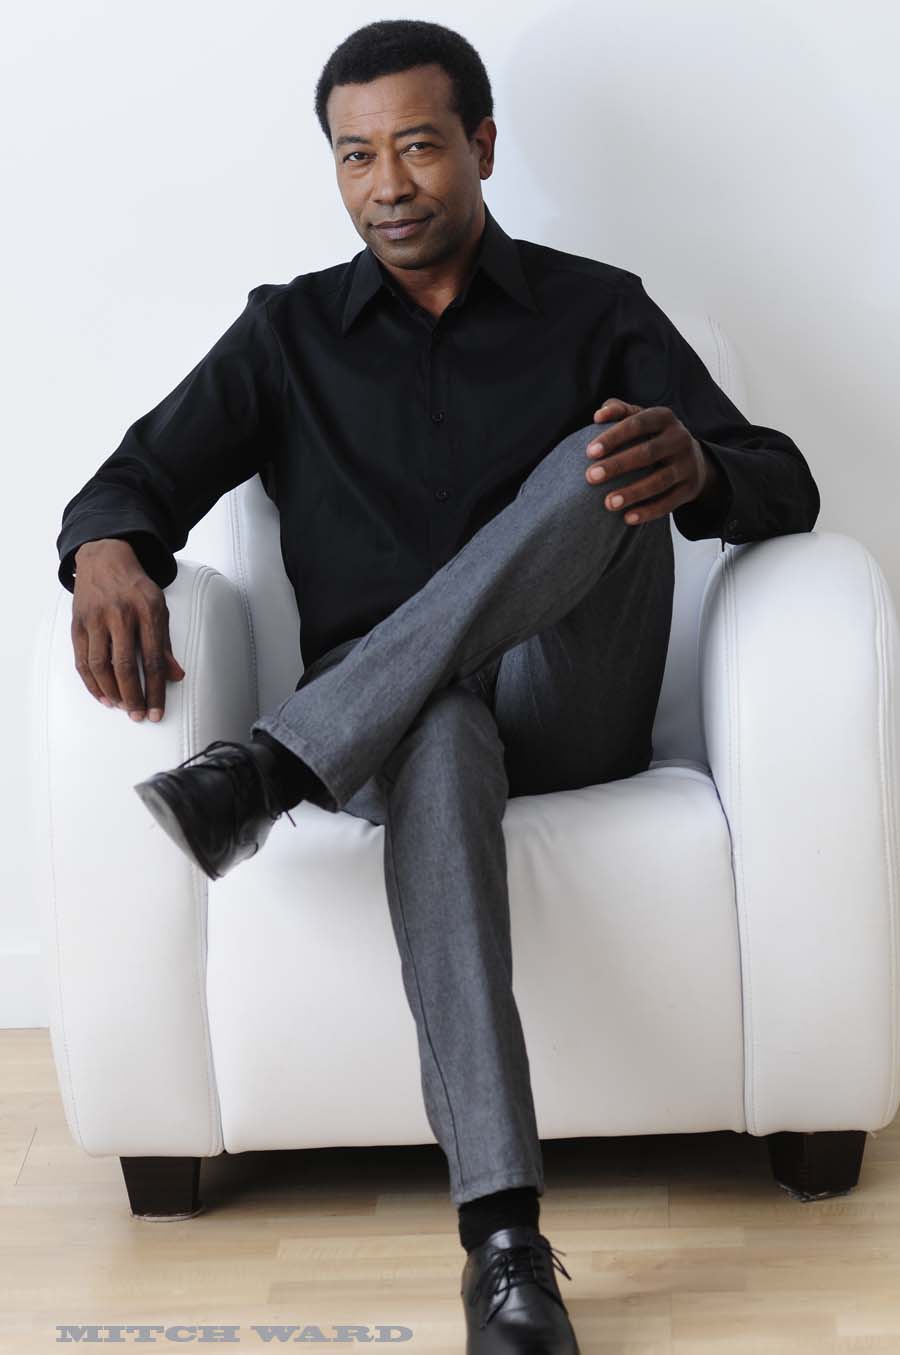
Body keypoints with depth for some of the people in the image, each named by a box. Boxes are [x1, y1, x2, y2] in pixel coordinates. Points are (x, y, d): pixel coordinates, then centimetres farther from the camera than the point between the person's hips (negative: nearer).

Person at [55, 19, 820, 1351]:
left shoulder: (597, 310, 11)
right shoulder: (288, 331, 14)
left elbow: (784, 484, 0)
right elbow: (141, 476, 4)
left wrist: (694, 467, -26)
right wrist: (107, 554, -23)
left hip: (567, 712, 1)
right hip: (390, 722, 0)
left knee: (598, 464, -29)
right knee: (441, 736, -41)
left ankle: (269, 766, -38)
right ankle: (505, 1240, -53)